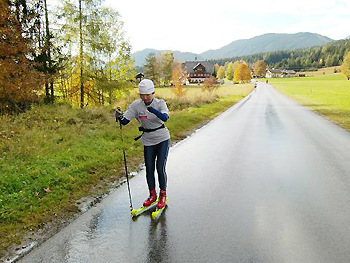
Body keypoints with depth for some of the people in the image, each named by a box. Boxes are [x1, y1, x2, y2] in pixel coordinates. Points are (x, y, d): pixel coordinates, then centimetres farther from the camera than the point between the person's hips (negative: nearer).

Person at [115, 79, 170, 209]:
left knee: (160, 168, -5)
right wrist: (120, 117, -33)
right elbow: (125, 121, -11)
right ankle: (152, 195, 27)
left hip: (162, 139, -2)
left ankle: (163, 195, 17)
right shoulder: (136, 105, -6)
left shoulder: (160, 103, -12)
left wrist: (153, 110, -48)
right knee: (149, 169, 6)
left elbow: (165, 117, -32)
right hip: (148, 141, 3)